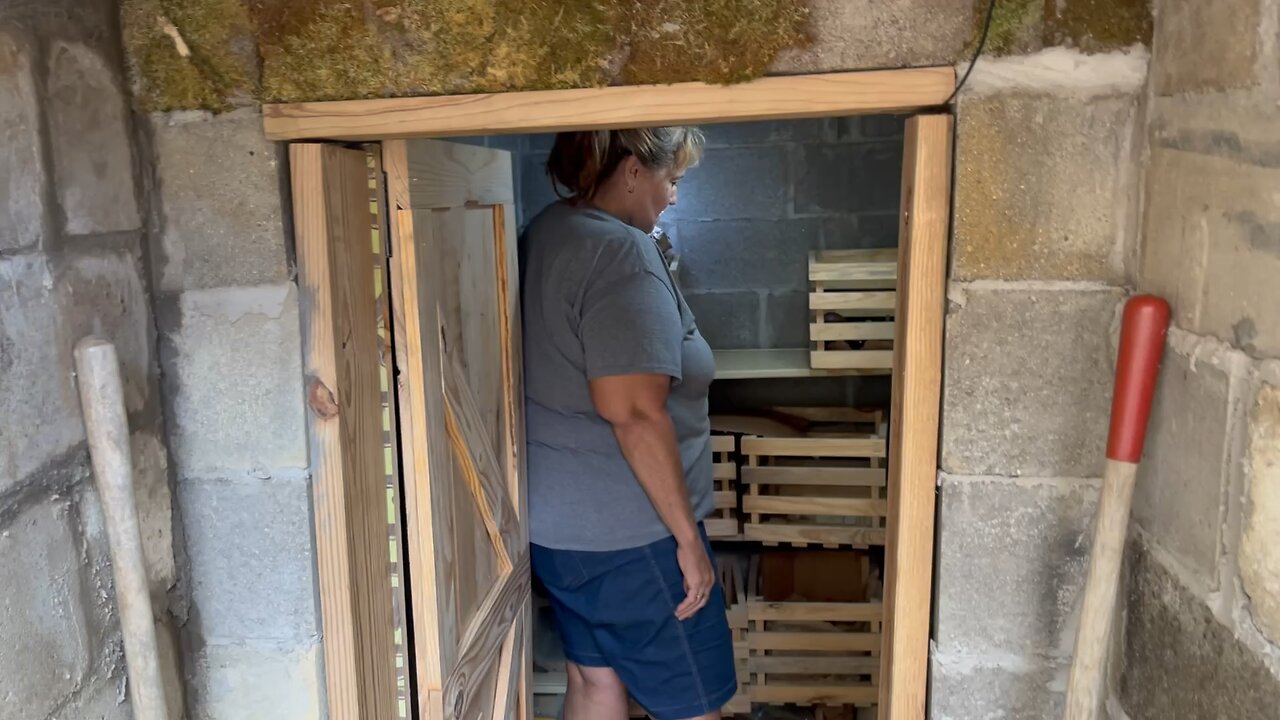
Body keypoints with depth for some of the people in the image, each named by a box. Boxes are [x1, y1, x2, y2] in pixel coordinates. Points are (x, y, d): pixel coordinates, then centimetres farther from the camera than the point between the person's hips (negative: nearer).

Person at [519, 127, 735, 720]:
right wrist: (687, 536, -19)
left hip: (552, 517, 9)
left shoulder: (541, 235, 8)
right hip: (625, 533, -9)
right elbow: (635, 414, -28)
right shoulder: (622, 253, -21)